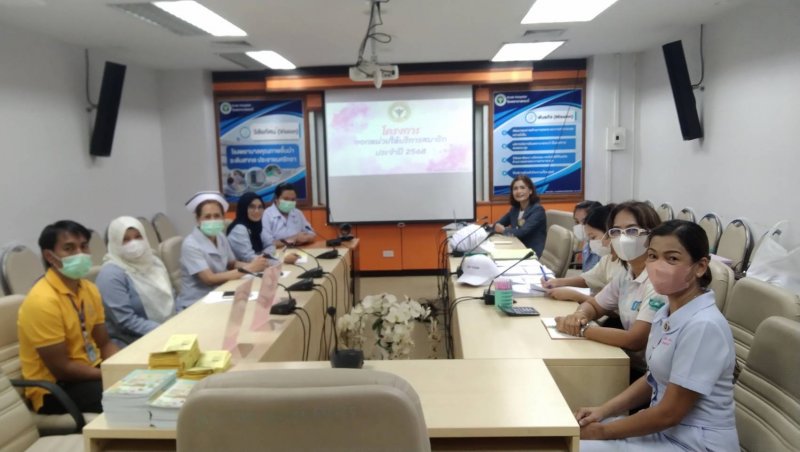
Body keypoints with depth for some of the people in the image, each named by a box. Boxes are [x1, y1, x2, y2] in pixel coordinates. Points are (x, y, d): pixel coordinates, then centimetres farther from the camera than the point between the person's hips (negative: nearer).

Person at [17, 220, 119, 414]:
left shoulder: (89, 289, 3)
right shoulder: (42, 301, -21)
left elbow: (104, 343, 8)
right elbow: (61, 369, -20)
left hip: (90, 371, 7)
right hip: (53, 389, -7)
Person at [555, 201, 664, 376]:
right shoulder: (626, 276, 4)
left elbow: (635, 340, -27)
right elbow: (592, 305, 14)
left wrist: (582, 328, -19)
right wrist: (580, 315, -9)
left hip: (649, 375, -6)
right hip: (628, 363, 6)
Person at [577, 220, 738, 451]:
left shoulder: (703, 326, -25)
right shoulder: (666, 313, 1)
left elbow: (669, 413, -22)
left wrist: (602, 431, -13)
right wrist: (603, 411, 1)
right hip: (664, 429, 8)